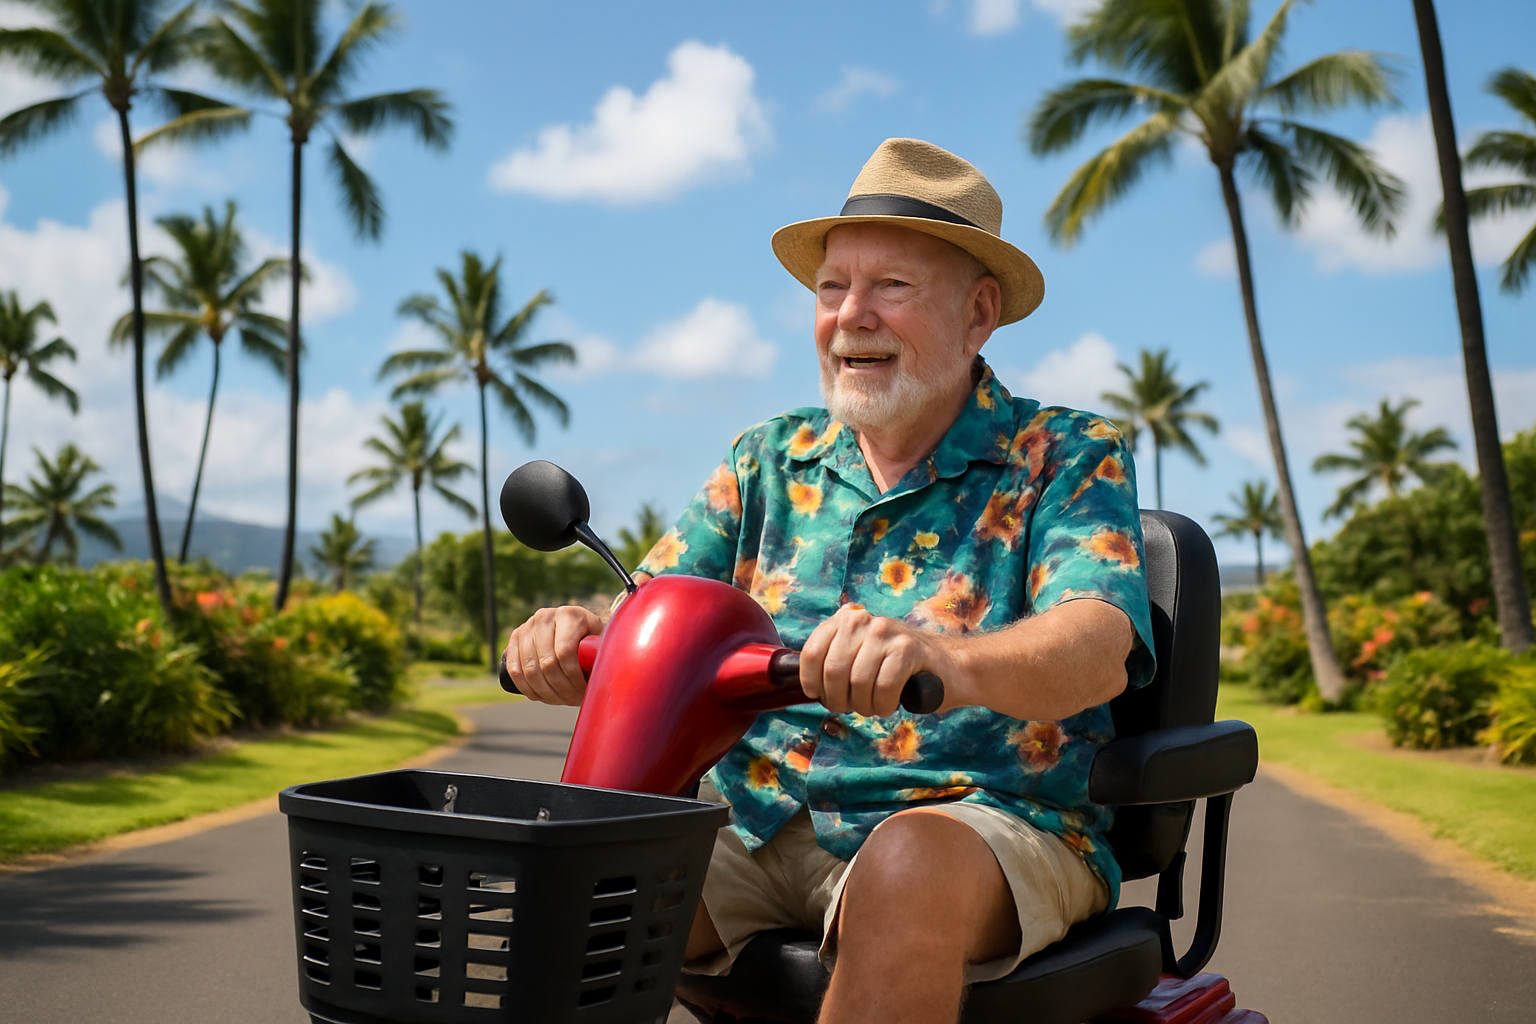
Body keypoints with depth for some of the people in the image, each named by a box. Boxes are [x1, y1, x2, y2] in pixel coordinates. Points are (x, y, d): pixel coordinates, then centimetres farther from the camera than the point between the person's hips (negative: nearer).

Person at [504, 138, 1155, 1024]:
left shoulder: (1070, 457, 1)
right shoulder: (772, 462, 15)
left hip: (989, 823, -3)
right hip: (765, 830, 4)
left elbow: (1097, 651, -18)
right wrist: (580, 642, -18)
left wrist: (949, 659, -40)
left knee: (906, 866, -37)